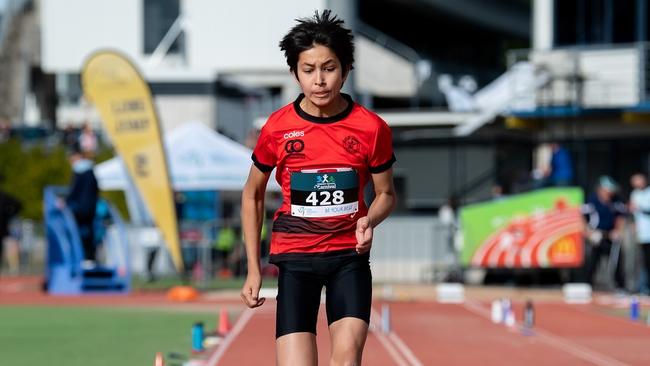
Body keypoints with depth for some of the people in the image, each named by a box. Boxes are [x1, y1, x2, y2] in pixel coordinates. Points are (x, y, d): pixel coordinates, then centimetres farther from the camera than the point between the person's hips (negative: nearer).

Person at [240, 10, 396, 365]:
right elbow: (252, 194, 10)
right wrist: (253, 267, 6)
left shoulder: (371, 127, -5)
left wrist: (369, 220, -14)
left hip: (350, 255, 0)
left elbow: (386, 194, 9)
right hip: (295, 258, 0)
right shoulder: (277, 128, -4)